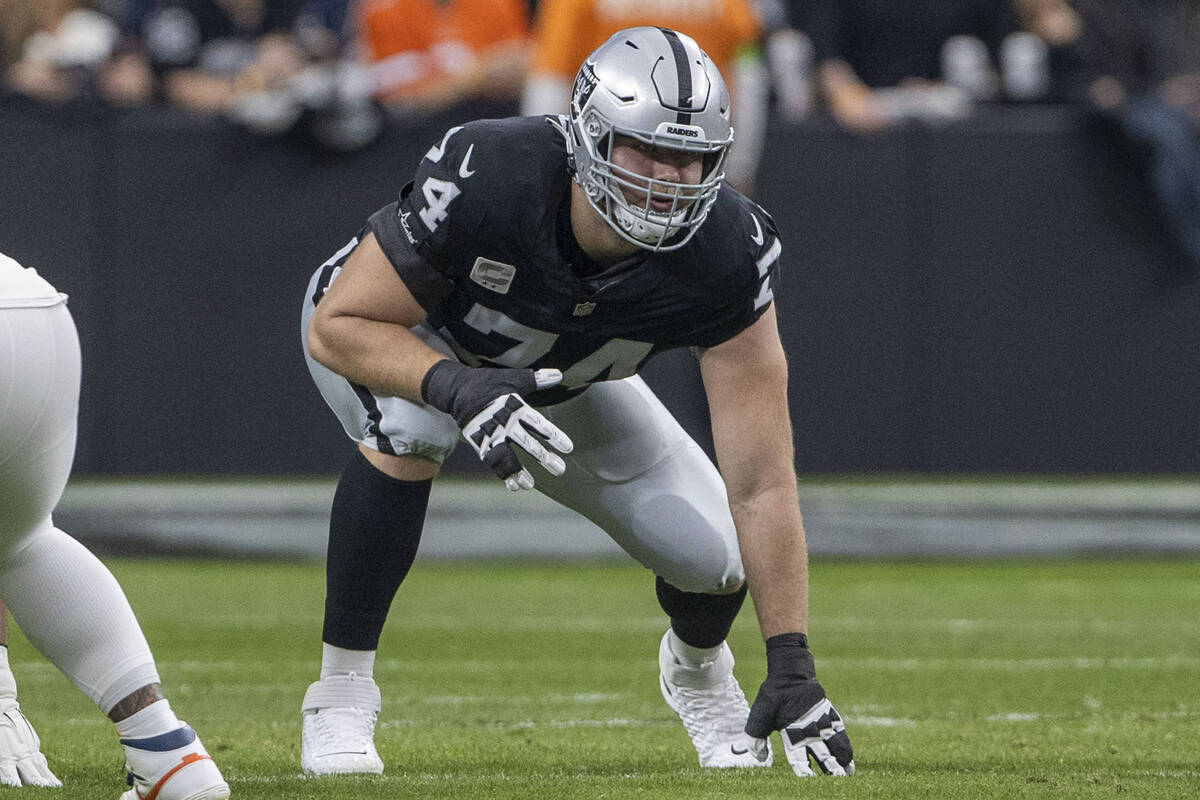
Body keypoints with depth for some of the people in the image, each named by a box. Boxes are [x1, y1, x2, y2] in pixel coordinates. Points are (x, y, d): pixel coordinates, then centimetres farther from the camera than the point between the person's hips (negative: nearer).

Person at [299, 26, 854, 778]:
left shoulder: (727, 256, -33)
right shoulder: (483, 178, -42)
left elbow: (761, 484, -29)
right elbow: (339, 326, -32)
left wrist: (792, 665, -33)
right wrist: (459, 388, -51)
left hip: (559, 378, 3)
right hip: (385, 333, -3)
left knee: (714, 556, -12)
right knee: (408, 427, -39)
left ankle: (696, 668, 27)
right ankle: (341, 694, -22)